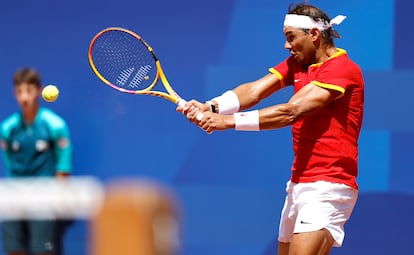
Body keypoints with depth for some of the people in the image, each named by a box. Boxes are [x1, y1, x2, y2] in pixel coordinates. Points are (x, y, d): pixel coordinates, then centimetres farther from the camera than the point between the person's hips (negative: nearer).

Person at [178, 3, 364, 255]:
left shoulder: (343, 69, -13)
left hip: (327, 187, -9)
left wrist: (229, 121, -24)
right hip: (298, 184, 9)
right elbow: (254, 91, 0)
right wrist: (211, 107, -18)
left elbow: (290, 112, -22)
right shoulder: (296, 64, 14)